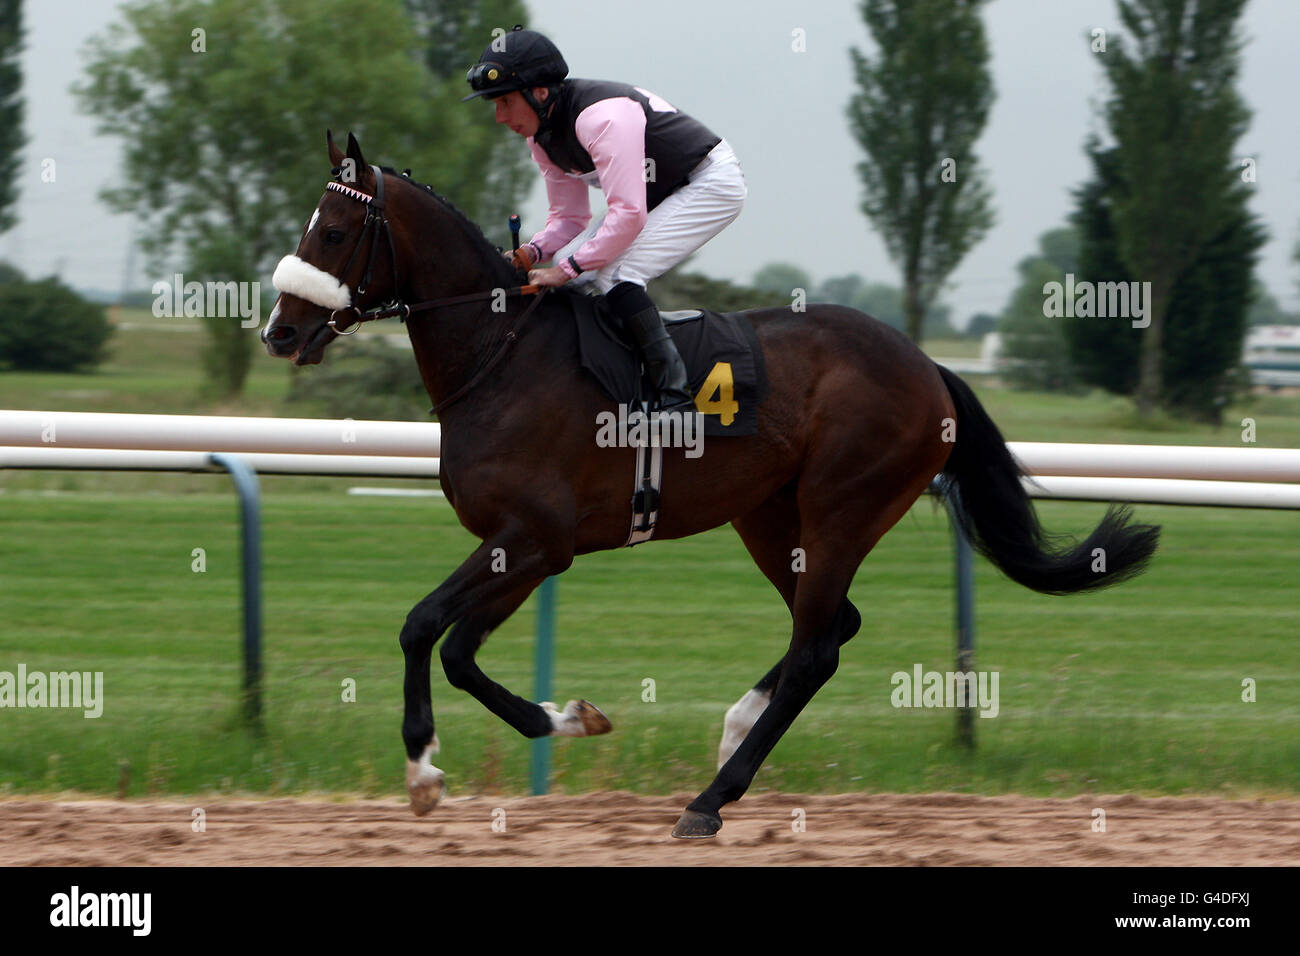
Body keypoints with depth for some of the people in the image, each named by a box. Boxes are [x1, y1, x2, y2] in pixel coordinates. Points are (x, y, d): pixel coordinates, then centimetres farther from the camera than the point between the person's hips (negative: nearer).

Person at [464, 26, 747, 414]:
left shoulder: (600, 116, -33)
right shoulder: (542, 136, -2)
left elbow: (628, 214, -37)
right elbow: (569, 218, 5)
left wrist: (567, 269, -34)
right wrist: (533, 252, -15)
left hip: (713, 182, -10)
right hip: (657, 192, 10)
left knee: (612, 273, -25)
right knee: (563, 261, -2)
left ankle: (675, 393, -26)